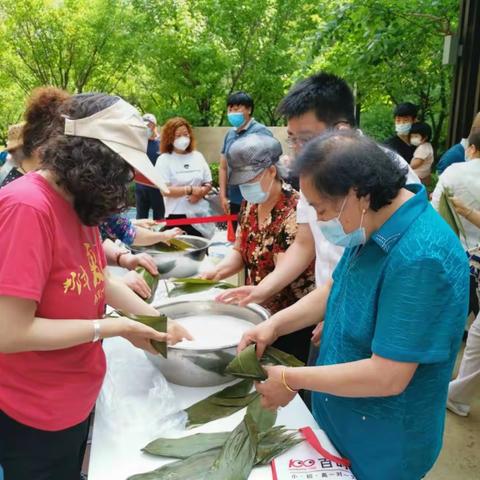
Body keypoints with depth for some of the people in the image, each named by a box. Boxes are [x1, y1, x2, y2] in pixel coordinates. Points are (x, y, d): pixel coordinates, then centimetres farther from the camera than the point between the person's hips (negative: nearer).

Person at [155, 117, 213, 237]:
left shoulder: (198, 156, 9)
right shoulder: (164, 159, -4)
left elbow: (208, 184, 11)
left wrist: (200, 192, -10)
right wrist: (190, 190, -17)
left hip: (201, 213, 4)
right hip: (178, 215, -4)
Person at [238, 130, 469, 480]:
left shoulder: (420, 258, -33)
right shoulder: (375, 226, -3)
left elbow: (388, 377, -32)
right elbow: (336, 290, 9)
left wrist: (292, 380, -21)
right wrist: (275, 324, -5)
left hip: (383, 444, -7)